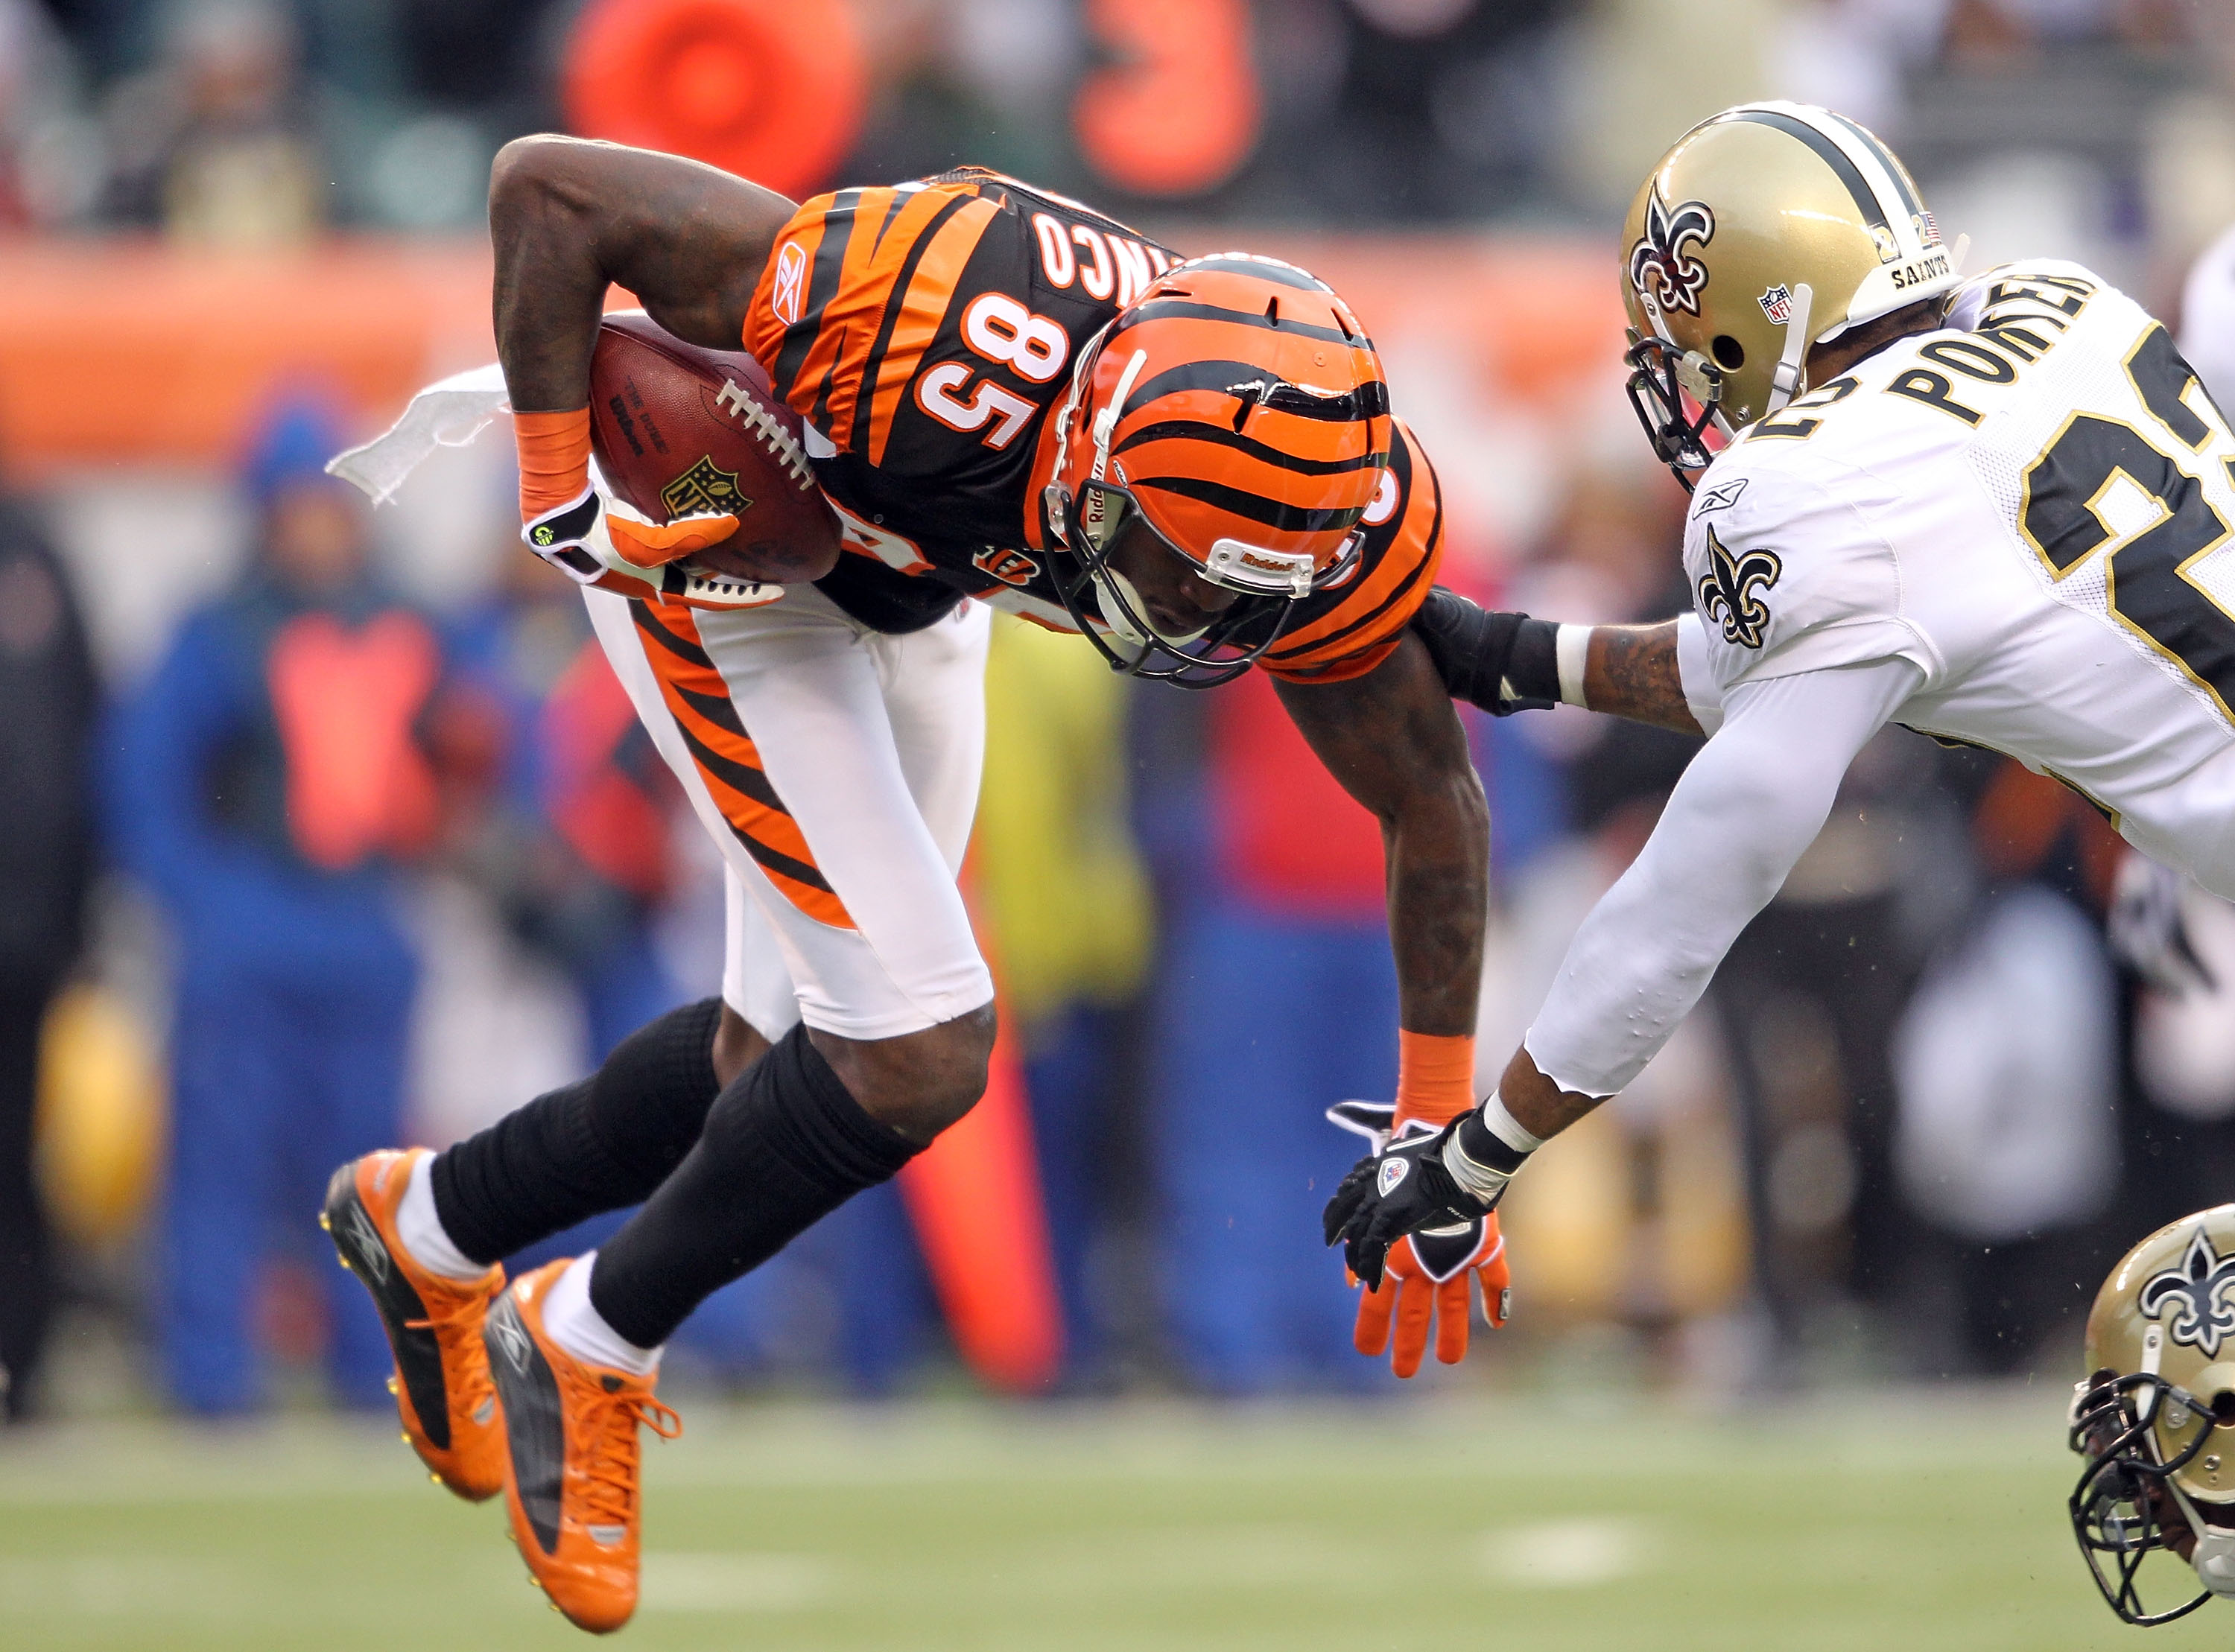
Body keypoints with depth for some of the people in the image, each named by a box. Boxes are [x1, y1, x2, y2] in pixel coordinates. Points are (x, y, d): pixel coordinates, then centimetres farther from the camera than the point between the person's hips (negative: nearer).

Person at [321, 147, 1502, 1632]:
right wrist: (559, 497, -29)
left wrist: (1438, 1140, -5)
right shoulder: (943, 346, -44)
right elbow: (548, 186, -35)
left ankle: (433, 1226, 35)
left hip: (909, 593, 6)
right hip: (723, 547, -6)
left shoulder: (1325, 518, -29)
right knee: (916, 1050, -14)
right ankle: (592, 1347, 7)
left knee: (792, 1064, 13)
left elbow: (1437, 809, -10)